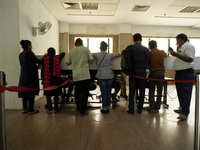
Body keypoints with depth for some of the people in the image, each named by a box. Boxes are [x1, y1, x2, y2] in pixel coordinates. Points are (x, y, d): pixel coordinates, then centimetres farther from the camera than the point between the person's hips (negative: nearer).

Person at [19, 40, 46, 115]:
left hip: (23, 76, 8)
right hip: (30, 76, -8)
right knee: (31, 92, -1)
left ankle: (25, 109, 22)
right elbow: (38, 61, -9)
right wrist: (44, 57, 6)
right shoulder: (29, 53, -11)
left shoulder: (21, 54, 14)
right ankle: (31, 110, 5)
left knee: (25, 92, 13)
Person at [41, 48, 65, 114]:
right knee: (56, 94, 8)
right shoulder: (57, 58, 2)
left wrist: (42, 79, 9)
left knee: (48, 94, 8)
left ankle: (49, 110, 9)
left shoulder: (45, 60, 2)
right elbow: (63, 53, 20)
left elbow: (42, 71, 3)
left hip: (47, 79, 0)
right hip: (56, 78, 0)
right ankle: (56, 109, 15)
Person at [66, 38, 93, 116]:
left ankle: (78, 109, 28)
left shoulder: (71, 51, 6)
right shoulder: (86, 49, 0)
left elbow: (67, 63, 8)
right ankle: (82, 111, 6)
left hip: (75, 75, 4)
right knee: (84, 93, 2)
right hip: (84, 75, -3)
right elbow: (91, 61, -1)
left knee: (77, 92, 16)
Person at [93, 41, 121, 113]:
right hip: (110, 75, 1)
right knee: (109, 92, 10)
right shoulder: (110, 55, 0)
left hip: (101, 76, -1)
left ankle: (105, 108, 9)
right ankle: (108, 106, 19)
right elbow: (119, 54, 12)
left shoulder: (97, 55, -2)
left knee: (104, 92, 4)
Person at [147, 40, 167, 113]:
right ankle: (157, 108, 13)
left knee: (151, 91, 8)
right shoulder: (163, 53, 3)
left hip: (153, 73, -3)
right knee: (159, 91, 8)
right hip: (161, 72, 3)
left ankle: (152, 108, 9)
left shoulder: (149, 53, -7)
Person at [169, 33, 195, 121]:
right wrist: (173, 52, 18)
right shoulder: (181, 48, 20)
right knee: (180, 92, 15)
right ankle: (183, 109, 27)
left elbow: (190, 59, -22)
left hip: (186, 73, -10)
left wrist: (177, 54, -21)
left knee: (185, 93, -9)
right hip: (179, 72, 10)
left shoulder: (189, 46, -10)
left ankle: (185, 113, -7)